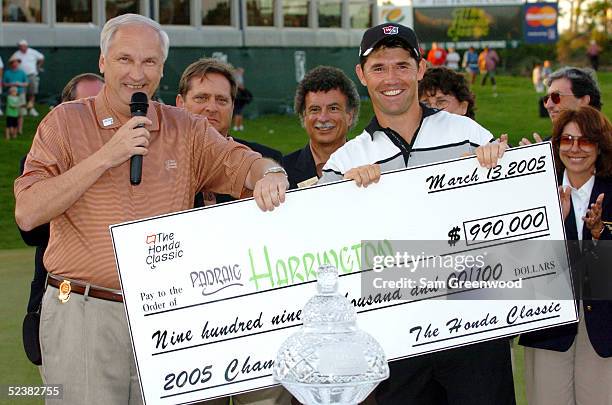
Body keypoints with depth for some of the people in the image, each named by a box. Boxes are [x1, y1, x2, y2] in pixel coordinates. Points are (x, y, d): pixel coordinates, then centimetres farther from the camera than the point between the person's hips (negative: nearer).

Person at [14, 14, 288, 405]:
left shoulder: (186, 129, 10)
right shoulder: (66, 121, 2)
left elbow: (241, 162, -3)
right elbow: (28, 213, -8)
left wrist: (269, 174, -27)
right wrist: (106, 157, -13)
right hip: (84, 314, -2)